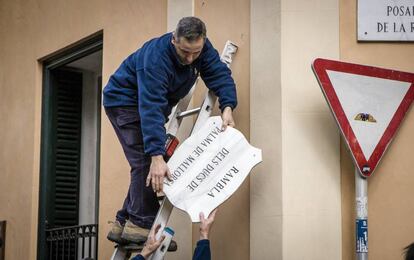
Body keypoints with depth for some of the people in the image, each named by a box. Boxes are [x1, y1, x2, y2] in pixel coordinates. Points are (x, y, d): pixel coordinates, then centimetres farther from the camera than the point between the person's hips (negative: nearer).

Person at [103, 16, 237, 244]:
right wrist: (157, 157, -49)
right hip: (124, 100, -8)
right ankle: (141, 223, -16)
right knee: (146, 161, -20)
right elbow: (151, 109, -43)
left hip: (152, 102, 8)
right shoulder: (155, 58, -37)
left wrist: (227, 107, -39)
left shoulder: (202, 48, -16)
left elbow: (220, 74, -18)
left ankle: (124, 224, 8)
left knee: (145, 164, 3)